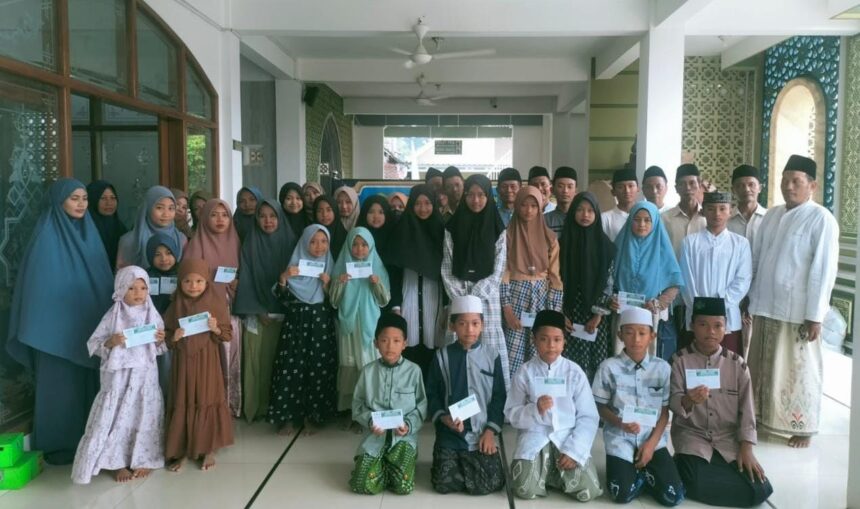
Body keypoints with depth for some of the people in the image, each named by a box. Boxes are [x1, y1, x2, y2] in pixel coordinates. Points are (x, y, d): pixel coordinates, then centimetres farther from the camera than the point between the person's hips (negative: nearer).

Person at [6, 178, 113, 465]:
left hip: (90, 325, 6)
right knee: (60, 385, 2)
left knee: (89, 383, 12)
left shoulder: (89, 233, 9)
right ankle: (58, 444, 15)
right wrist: (44, 326, -16)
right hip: (58, 326, -6)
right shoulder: (47, 236, -10)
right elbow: (38, 283, -12)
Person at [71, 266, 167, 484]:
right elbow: (93, 344, -3)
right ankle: (117, 463, 17)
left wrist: (161, 341, -12)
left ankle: (142, 459, 23)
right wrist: (110, 342, -21)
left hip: (145, 375, 2)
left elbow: (161, 349, 9)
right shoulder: (113, 316, -6)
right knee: (117, 417, 2)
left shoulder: (153, 315, 1)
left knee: (144, 416, 8)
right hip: (118, 376, -2)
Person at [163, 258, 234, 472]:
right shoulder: (176, 306, 0)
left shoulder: (216, 304, -6)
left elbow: (228, 335, -3)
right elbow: (166, 336, 6)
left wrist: (216, 329, -22)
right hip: (184, 362, 2)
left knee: (207, 403, 6)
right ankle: (181, 450, 21)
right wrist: (173, 337, -14)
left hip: (206, 362, -2)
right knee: (183, 404, 8)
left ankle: (208, 450, 20)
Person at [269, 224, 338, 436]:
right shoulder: (294, 265, 3)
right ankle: (288, 417, 8)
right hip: (296, 325, -1)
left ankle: (313, 416, 14)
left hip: (321, 326, 1)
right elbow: (281, 300, -3)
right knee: (292, 369, -4)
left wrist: (327, 284, -12)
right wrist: (283, 278, -18)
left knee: (319, 370, 1)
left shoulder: (331, 267, 6)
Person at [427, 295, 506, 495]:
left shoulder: (492, 355, 0)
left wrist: (491, 430, -6)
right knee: (444, 484, -9)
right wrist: (443, 418, -15)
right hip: (450, 434, 0)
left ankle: (469, 463, 21)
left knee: (486, 485, -12)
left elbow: (499, 397, 2)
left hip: (482, 433, 0)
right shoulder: (442, 356, 0)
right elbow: (432, 395, 3)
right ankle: (459, 463, 24)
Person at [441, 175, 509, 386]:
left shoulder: (497, 229, 3)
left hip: (487, 295, -1)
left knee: (490, 345, -3)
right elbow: (447, 267, 4)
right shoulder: (453, 226, 7)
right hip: (459, 295, 1)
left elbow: (498, 270, -1)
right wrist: (459, 296, -6)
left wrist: (475, 295, -8)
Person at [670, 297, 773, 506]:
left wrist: (746, 448, -8)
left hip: (729, 438, 3)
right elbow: (673, 402, -11)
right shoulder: (680, 360, -5)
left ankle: (710, 468, 8)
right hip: (691, 434, -3)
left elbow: (746, 410, 1)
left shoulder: (737, 364, 2)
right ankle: (686, 464, 6)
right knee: (696, 484, -28)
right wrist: (688, 400, -34)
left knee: (759, 489, -14)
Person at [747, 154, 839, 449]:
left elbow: (824, 270, -12)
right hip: (764, 306, 6)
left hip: (797, 311, -5)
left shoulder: (821, 219, -9)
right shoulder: (772, 215, 8)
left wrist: (815, 316, -15)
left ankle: (803, 427, 21)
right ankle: (762, 417, 29)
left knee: (797, 371, 6)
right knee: (761, 367, 14)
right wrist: (748, 298, 9)